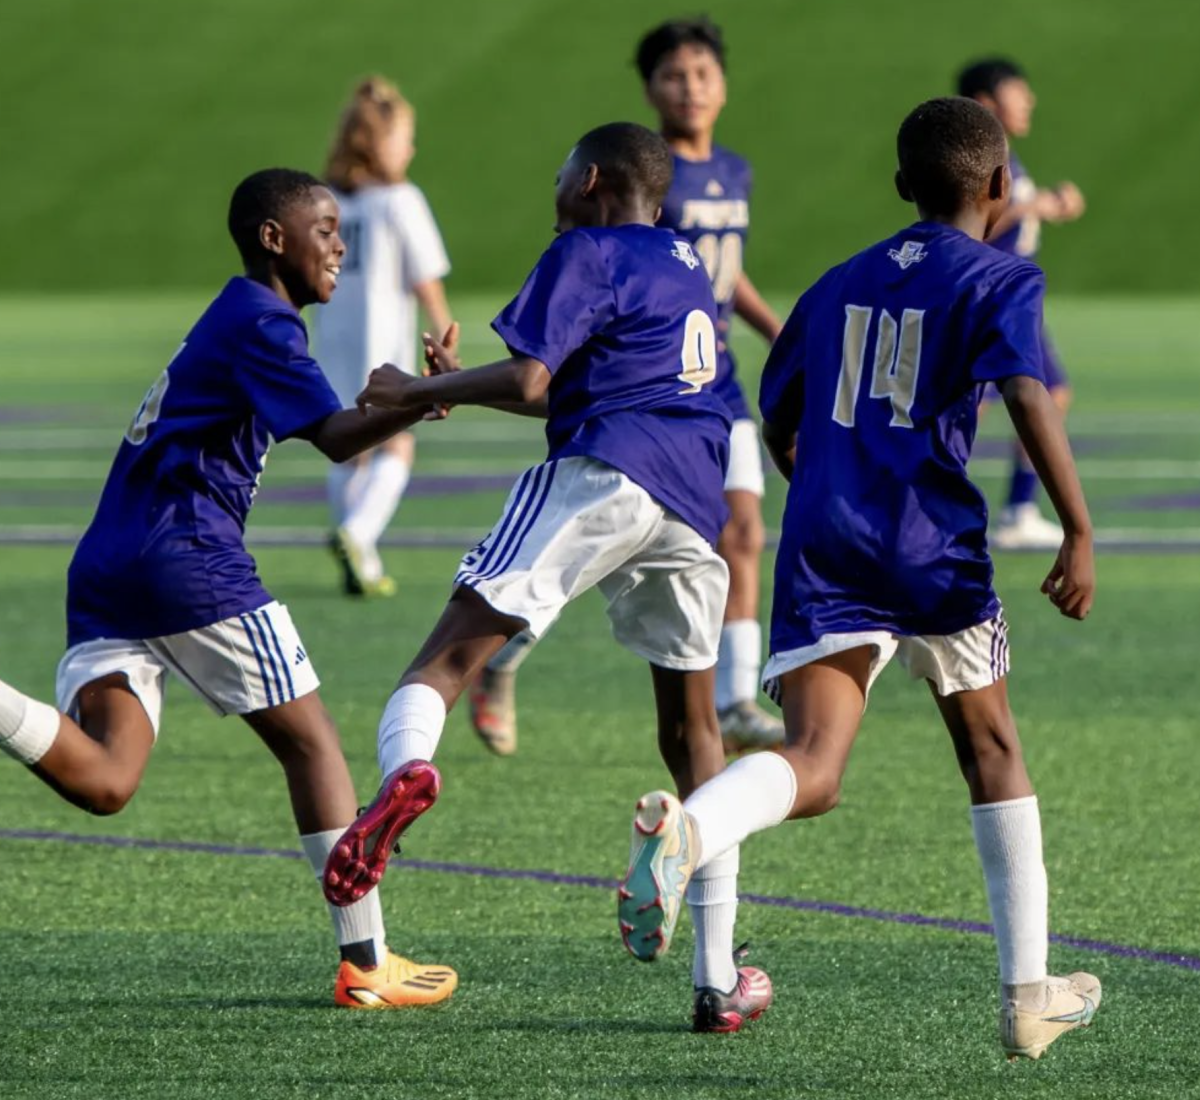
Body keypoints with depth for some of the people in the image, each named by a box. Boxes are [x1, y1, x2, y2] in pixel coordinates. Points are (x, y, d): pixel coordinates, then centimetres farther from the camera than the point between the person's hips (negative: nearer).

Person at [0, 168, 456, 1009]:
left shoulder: (230, 322, 26)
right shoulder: (262, 322, -4)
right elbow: (336, 437, -18)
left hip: (104, 568, 8)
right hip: (185, 557, -8)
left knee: (103, 782, -8)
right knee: (309, 739, 5)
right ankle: (366, 963, 7)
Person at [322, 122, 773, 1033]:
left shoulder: (587, 254, 6)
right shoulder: (686, 266, 30)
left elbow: (529, 381, -5)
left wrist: (417, 393, 8)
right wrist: (462, 383, 37)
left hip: (606, 473, -7)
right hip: (695, 501, 7)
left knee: (457, 645, -13)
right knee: (691, 731, 14)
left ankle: (404, 765, -50)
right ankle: (719, 981, 11)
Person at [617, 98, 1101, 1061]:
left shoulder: (839, 285, 19)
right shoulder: (1000, 281, 3)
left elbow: (778, 425, 26)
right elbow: (1028, 399, -15)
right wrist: (1080, 533, -16)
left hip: (825, 547, 3)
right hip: (934, 548, -3)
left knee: (812, 771, -12)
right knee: (991, 749, 19)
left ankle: (684, 827, -47)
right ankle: (1028, 993, 22)